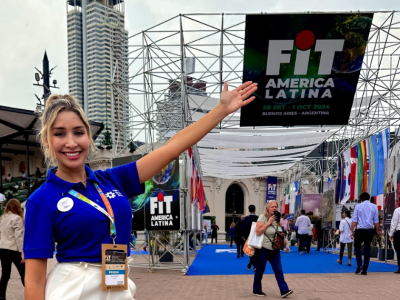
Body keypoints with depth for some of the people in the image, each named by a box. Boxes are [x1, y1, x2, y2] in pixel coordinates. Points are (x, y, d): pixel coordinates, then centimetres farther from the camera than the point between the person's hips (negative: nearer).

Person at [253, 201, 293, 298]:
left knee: (278, 270, -3)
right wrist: (269, 222, -20)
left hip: (275, 250, 5)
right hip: (263, 249, -5)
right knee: (260, 270, 5)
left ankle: (284, 290, -6)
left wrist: (286, 244, 6)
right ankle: (256, 290, 19)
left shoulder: (277, 219, 9)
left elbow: (281, 234, 17)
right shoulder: (263, 217, -10)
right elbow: (258, 232, -20)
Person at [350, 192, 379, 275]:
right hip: (370, 231, 2)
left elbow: (354, 220, -4)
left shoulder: (358, 206, 1)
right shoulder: (374, 207, 6)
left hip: (360, 230, -2)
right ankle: (365, 270, 5)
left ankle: (359, 265, -4)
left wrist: (352, 231, -1)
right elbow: (376, 221, 4)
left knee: (357, 247, 15)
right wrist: (377, 231, 14)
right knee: (367, 249, 7)